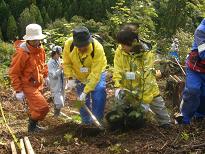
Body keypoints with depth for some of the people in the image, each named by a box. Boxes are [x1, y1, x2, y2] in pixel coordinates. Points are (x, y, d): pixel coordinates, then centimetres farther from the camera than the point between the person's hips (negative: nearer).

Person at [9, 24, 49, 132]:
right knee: (43, 107, -13)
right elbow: (13, 73, -19)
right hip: (27, 85, -8)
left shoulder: (40, 49, 0)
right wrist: (18, 90, -19)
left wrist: (45, 76, 15)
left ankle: (33, 125, 44)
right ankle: (32, 126, 9)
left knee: (35, 106, 23)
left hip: (37, 84, 8)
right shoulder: (21, 53, -24)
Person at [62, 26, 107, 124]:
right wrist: (70, 78, -19)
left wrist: (86, 91, -34)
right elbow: (66, 63, -7)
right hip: (79, 76, 3)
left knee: (98, 98, -16)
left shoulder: (97, 48, -36)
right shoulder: (69, 44, -26)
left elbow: (95, 73, -33)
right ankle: (86, 123, 23)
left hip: (97, 74, -3)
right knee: (83, 101, 7)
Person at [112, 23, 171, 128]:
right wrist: (118, 87, -25)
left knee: (157, 103, 9)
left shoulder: (146, 54, -27)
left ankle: (165, 122, 28)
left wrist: (145, 101, -27)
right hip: (128, 86, 3)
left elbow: (147, 79, -26)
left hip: (146, 86, -2)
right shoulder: (120, 51, -17)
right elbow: (118, 70, -10)